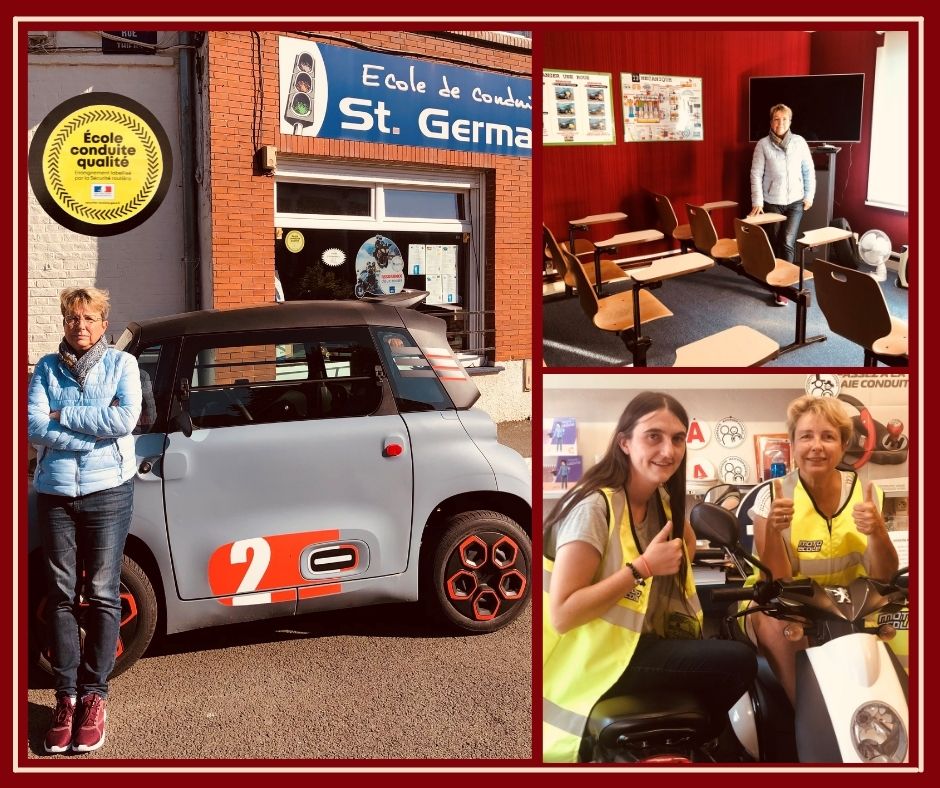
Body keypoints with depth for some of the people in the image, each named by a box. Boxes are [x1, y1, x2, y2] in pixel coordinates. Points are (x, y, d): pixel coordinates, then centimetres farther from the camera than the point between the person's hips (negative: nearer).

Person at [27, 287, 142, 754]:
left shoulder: (121, 363, 2)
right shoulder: (47, 367, 8)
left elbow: (126, 419, -14)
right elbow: (33, 427, -6)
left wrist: (62, 415, -9)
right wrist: (95, 427, -13)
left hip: (107, 491, -2)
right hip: (54, 492, 2)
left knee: (102, 594, 2)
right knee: (62, 595, 6)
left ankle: (94, 694, 13)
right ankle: (66, 696, 16)